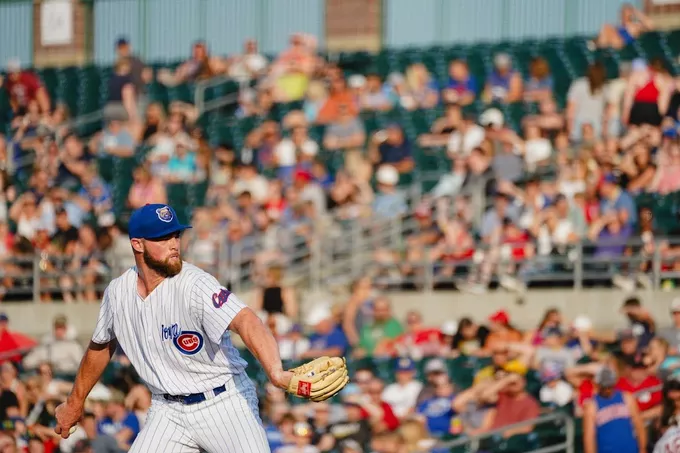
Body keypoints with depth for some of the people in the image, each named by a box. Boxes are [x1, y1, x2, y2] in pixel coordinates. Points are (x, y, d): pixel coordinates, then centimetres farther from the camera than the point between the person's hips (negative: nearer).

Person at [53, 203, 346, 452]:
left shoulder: (195, 285, -20)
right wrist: (75, 403, 29)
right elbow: (101, 347, 19)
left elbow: (244, 321, -36)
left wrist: (276, 373, -54)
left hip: (223, 403, -5)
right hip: (168, 413, 5)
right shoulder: (117, 293, -1)